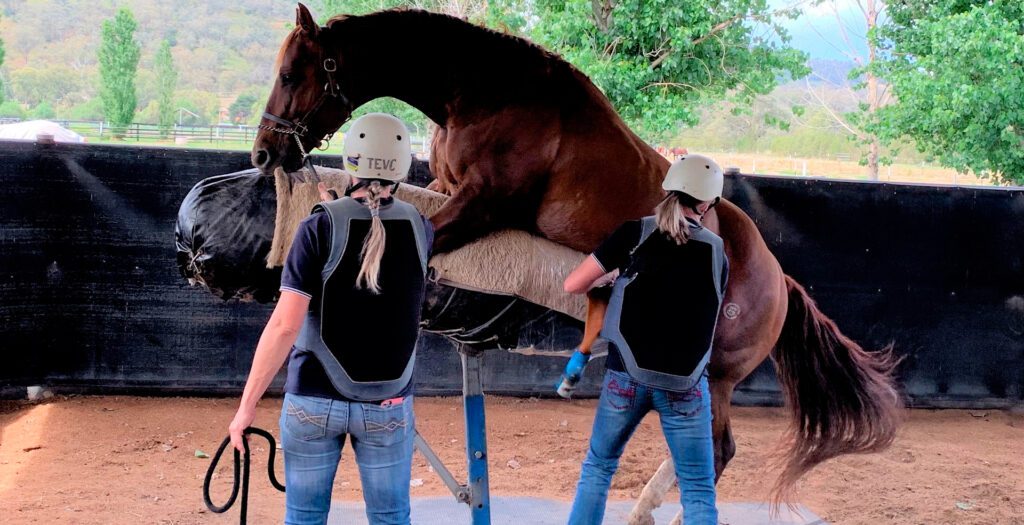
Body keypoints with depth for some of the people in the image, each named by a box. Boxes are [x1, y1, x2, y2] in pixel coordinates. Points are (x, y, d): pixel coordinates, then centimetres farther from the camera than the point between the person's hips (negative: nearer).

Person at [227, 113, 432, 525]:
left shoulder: (321, 227, -12)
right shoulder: (420, 229, -3)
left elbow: (285, 325, -17)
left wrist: (247, 404, -10)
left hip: (315, 401, -2)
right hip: (389, 405, 2)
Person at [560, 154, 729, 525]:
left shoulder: (635, 234, 0)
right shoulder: (716, 252, 5)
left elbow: (573, 285, 0)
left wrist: (608, 279, 21)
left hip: (626, 374, 0)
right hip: (686, 384, 0)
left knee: (597, 469, 19)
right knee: (698, 490, 4)